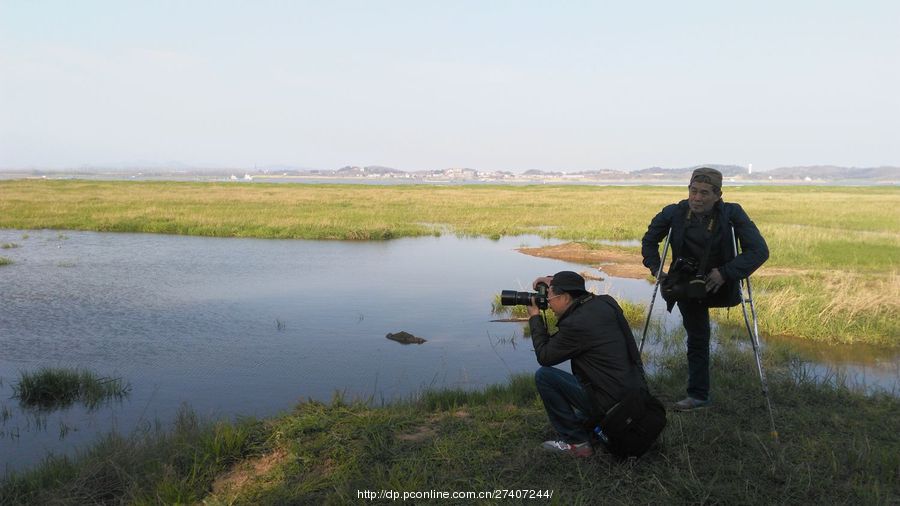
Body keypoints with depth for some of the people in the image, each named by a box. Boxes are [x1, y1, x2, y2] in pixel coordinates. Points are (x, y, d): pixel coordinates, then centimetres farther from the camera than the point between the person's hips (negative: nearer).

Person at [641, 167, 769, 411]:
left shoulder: (732, 214, -16)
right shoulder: (674, 213, -10)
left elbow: (760, 251, -21)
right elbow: (649, 241, 6)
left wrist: (725, 273, -30)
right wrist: (656, 269, -7)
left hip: (719, 284, 0)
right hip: (687, 285, 1)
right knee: (697, 338, 4)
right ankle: (698, 395, 14)